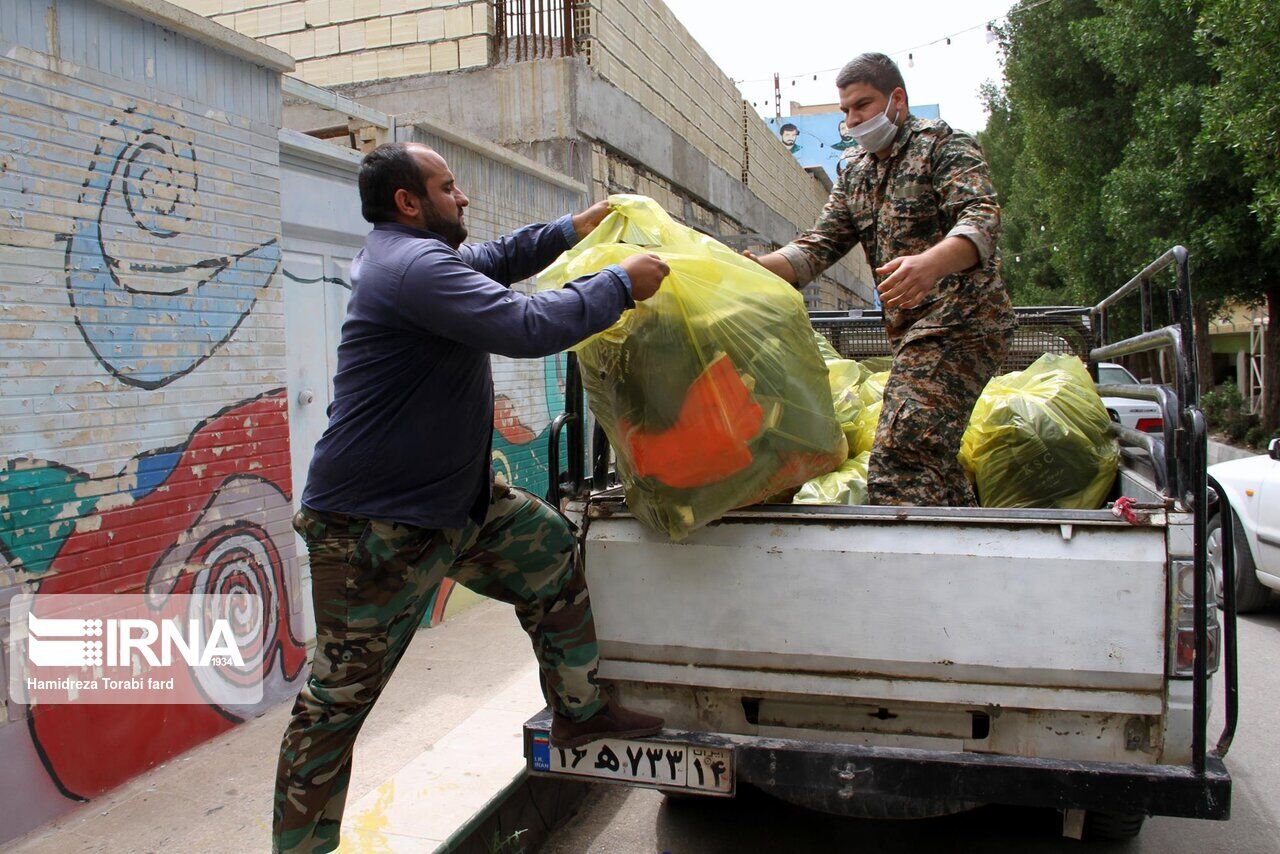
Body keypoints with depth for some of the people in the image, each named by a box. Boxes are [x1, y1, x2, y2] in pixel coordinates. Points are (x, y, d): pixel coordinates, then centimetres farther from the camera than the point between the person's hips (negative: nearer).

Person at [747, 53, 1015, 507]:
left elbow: (981, 219, -20)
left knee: (898, 462, -20)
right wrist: (757, 267, -9)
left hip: (959, 321, -9)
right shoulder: (855, 172, 19)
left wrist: (929, 264, -41)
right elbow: (821, 244, 10)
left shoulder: (943, 145, -3)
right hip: (913, 333, 9)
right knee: (932, 458, 12)